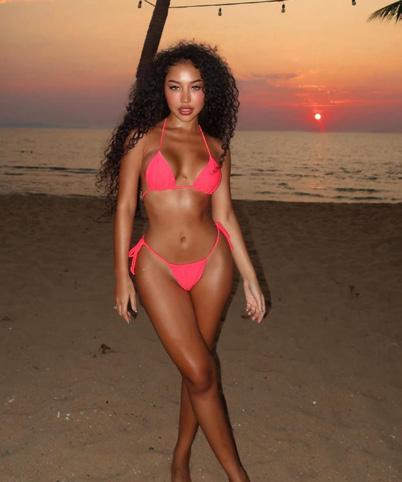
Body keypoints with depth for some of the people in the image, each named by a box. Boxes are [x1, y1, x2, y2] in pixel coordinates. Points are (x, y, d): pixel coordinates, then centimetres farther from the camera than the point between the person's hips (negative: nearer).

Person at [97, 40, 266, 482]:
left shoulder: (215, 146, 6)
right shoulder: (142, 138, -2)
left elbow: (225, 214, 6)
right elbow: (124, 207, -3)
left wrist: (249, 278, 4)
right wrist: (121, 275, -7)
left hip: (212, 262, 3)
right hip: (157, 267, -2)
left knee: (196, 369, 10)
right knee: (201, 373, -6)